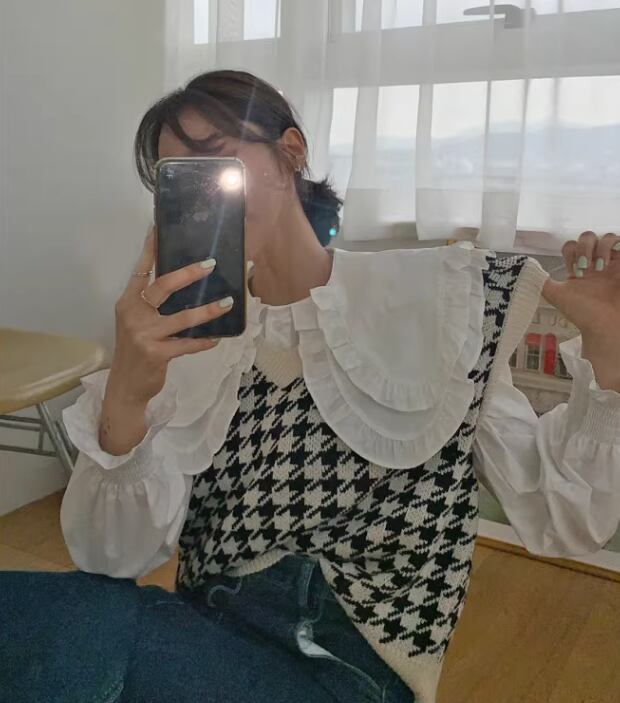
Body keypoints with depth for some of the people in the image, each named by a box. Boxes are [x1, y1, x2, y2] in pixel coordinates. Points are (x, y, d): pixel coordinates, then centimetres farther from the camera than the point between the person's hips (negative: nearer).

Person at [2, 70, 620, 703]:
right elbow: (113, 556, -9)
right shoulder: (182, 332, 2)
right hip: (201, 642, 3)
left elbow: (561, 521, -5)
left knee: (73, 623, -25)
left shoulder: (433, 300, -4)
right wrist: (125, 401, -27)